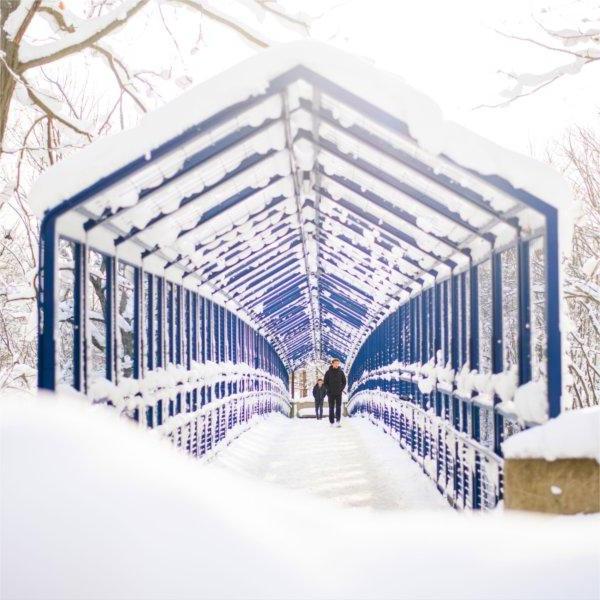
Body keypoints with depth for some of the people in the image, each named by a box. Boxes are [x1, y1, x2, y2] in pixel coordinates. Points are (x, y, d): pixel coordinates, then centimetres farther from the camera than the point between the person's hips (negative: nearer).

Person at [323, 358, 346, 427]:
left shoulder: (341, 372, 3)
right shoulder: (328, 372, -1)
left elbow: (344, 382, 9)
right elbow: (325, 382, 3)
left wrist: (341, 389, -4)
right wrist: (329, 389, -8)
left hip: (338, 393, 0)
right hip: (331, 393, 0)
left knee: (338, 407, -7)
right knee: (331, 408, 4)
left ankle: (338, 421, -12)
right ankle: (332, 422, 8)